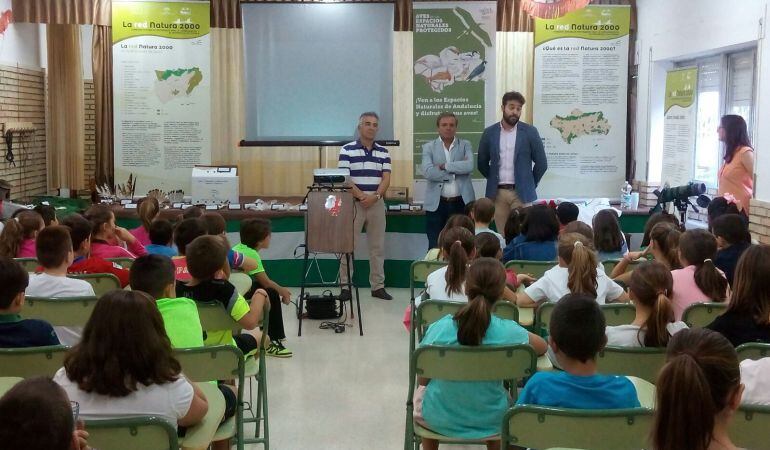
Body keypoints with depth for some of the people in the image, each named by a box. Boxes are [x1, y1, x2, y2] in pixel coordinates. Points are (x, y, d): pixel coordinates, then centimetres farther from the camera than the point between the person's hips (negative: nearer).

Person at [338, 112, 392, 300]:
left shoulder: (383, 152, 9)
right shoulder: (347, 150, -2)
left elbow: (386, 178, 2)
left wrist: (375, 196, -14)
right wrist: (361, 196, -18)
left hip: (377, 204, 3)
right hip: (353, 203, -3)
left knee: (377, 247, 7)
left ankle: (378, 286, 14)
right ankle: (345, 286, 6)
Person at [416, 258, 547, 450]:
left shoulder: (438, 329, -21)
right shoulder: (509, 332, -21)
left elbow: (423, 379, -7)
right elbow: (542, 347, 1)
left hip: (439, 419, 0)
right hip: (490, 422, 0)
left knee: (421, 391, 36)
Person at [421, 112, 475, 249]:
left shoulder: (465, 145, 7)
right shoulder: (428, 147, 5)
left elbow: (469, 166, -13)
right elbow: (428, 172, -12)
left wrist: (445, 166, -12)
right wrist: (457, 169, -10)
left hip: (462, 203, 1)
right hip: (437, 204, -1)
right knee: (435, 247, 2)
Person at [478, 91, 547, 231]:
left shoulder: (530, 132, -1)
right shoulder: (489, 132, 4)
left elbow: (541, 163, 2)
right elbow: (482, 163, 13)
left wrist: (530, 184, 5)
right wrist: (494, 180, 12)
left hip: (522, 193, -2)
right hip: (497, 193, 2)